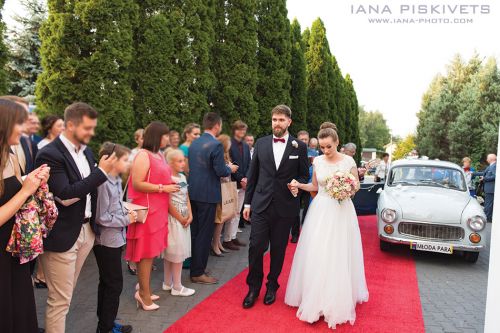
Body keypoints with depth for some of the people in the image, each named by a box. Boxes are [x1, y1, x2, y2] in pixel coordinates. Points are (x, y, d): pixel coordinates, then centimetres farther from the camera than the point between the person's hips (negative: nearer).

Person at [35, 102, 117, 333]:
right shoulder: (50, 154, -16)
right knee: (60, 300, 3)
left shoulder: (86, 151, 9)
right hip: (62, 235, -7)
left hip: (86, 231, 7)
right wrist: (101, 171, -21)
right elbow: (65, 196, -23)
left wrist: (94, 223, 10)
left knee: (66, 295, 19)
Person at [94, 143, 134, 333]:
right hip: (106, 242, -9)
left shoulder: (117, 181, 5)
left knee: (107, 283, 19)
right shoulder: (104, 183, -22)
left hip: (115, 240, 9)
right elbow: (102, 217, -22)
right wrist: (127, 219, -15)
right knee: (114, 284, 2)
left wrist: (128, 213, -1)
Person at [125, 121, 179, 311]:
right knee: (146, 252, 0)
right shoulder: (143, 155, -13)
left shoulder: (159, 155, 12)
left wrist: (170, 183, 10)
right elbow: (137, 184, -19)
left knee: (152, 251, 14)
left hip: (159, 210, 8)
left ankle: (144, 288, 27)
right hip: (147, 210, -8)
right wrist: (163, 188, -18)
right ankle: (144, 294, 13)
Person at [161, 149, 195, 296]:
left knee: (170, 252, 15)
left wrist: (190, 216, 0)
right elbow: (168, 203, -17)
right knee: (177, 251, -1)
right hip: (173, 219, -8)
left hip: (184, 219, 8)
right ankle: (177, 287, 10)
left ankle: (167, 283, 25)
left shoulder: (183, 177, 9)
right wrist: (181, 219, -10)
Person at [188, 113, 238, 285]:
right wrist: (230, 168, 3)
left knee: (194, 231, 17)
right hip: (208, 194, -8)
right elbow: (221, 171, -19)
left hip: (193, 192, 8)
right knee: (205, 233, 1)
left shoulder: (194, 143, 8)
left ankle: (195, 265, 29)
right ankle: (198, 273, 9)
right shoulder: (216, 145, -16)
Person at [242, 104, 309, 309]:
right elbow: (252, 175, 8)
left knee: (278, 250, 11)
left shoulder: (299, 147, 0)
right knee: (256, 246, 0)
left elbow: (304, 175, 8)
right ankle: (254, 287, 20)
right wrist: (247, 202, 7)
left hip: (285, 207, -1)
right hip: (261, 205, 1)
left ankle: (272, 286, 30)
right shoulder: (261, 143, 5)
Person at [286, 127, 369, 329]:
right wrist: (299, 185, -4)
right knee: (316, 255, 2)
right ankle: (315, 300, 19)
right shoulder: (318, 161, 3)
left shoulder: (348, 161, -5)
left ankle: (338, 301, 17)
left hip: (341, 211, -2)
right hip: (320, 210, 3)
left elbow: (357, 186, 4)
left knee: (338, 256, 0)